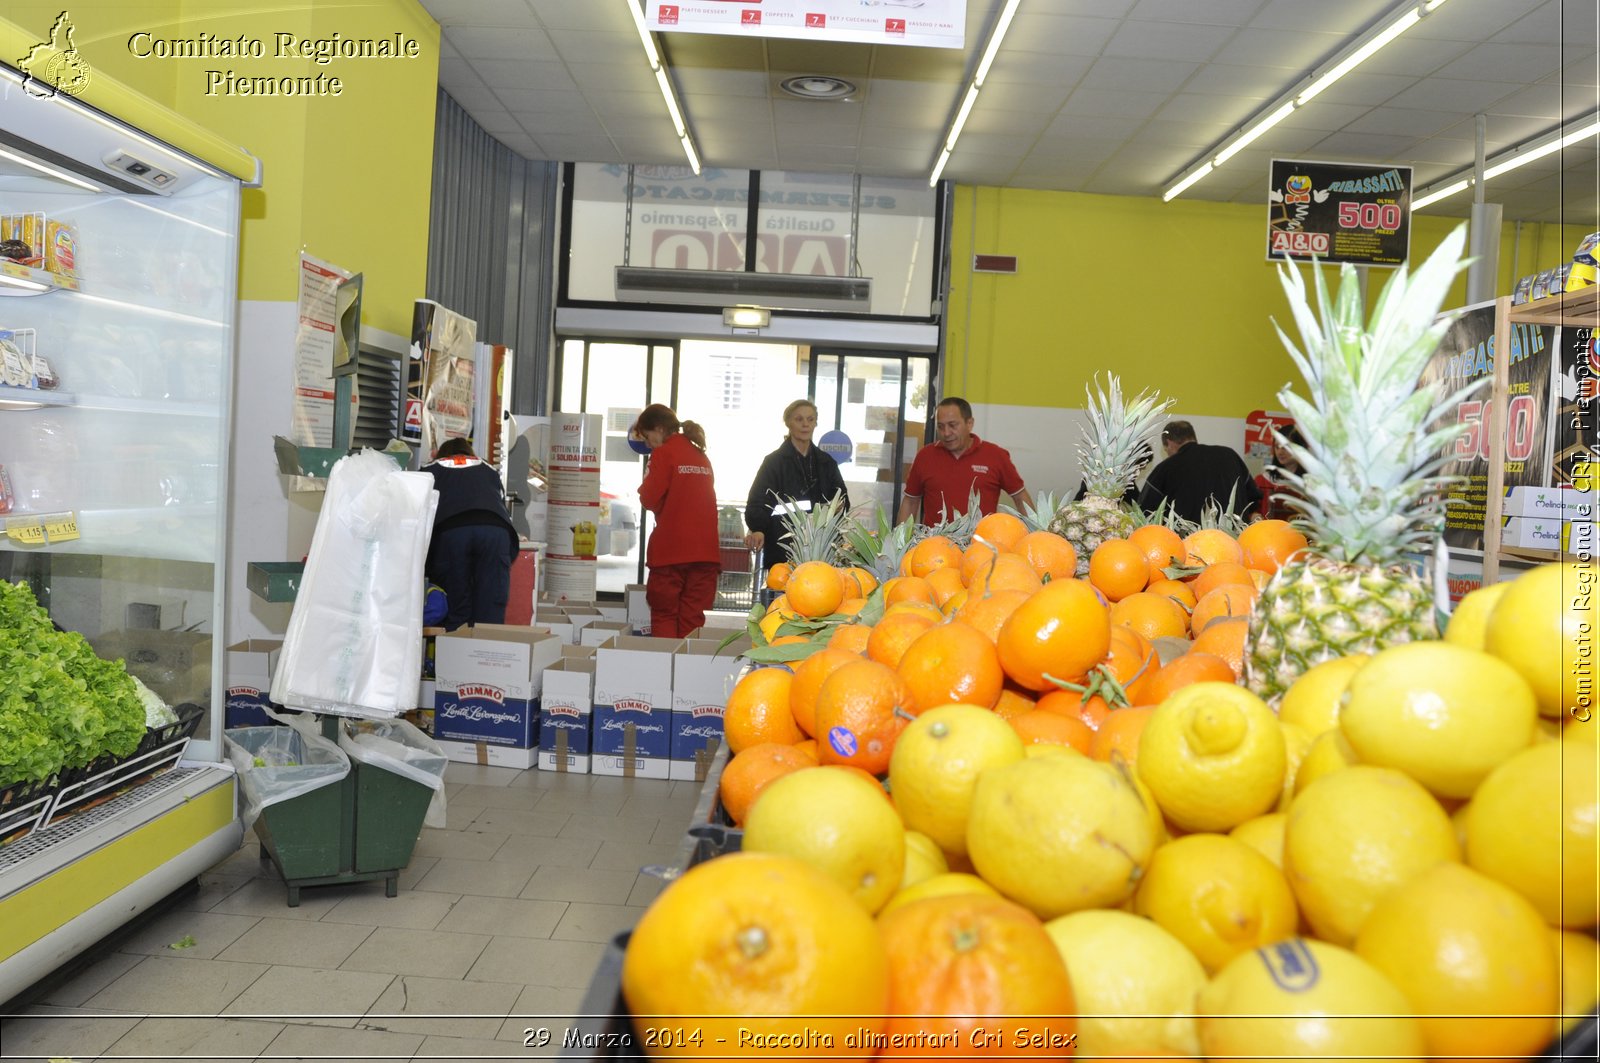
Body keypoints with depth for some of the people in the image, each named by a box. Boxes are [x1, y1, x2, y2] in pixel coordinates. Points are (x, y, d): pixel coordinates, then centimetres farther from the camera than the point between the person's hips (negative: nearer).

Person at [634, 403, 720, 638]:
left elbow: (651, 499, -10)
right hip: (705, 549, 5)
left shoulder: (663, 453, -4)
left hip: (670, 549, -5)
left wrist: (643, 490, 10)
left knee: (664, 615, 4)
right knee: (693, 618, 5)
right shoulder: (702, 456, 15)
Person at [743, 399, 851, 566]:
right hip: (781, 551, -3)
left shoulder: (826, 462, 15)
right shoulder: (774, 461, 2)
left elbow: (843, 501, 16)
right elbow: (756, 503, -7)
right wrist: (758, 530, -27)